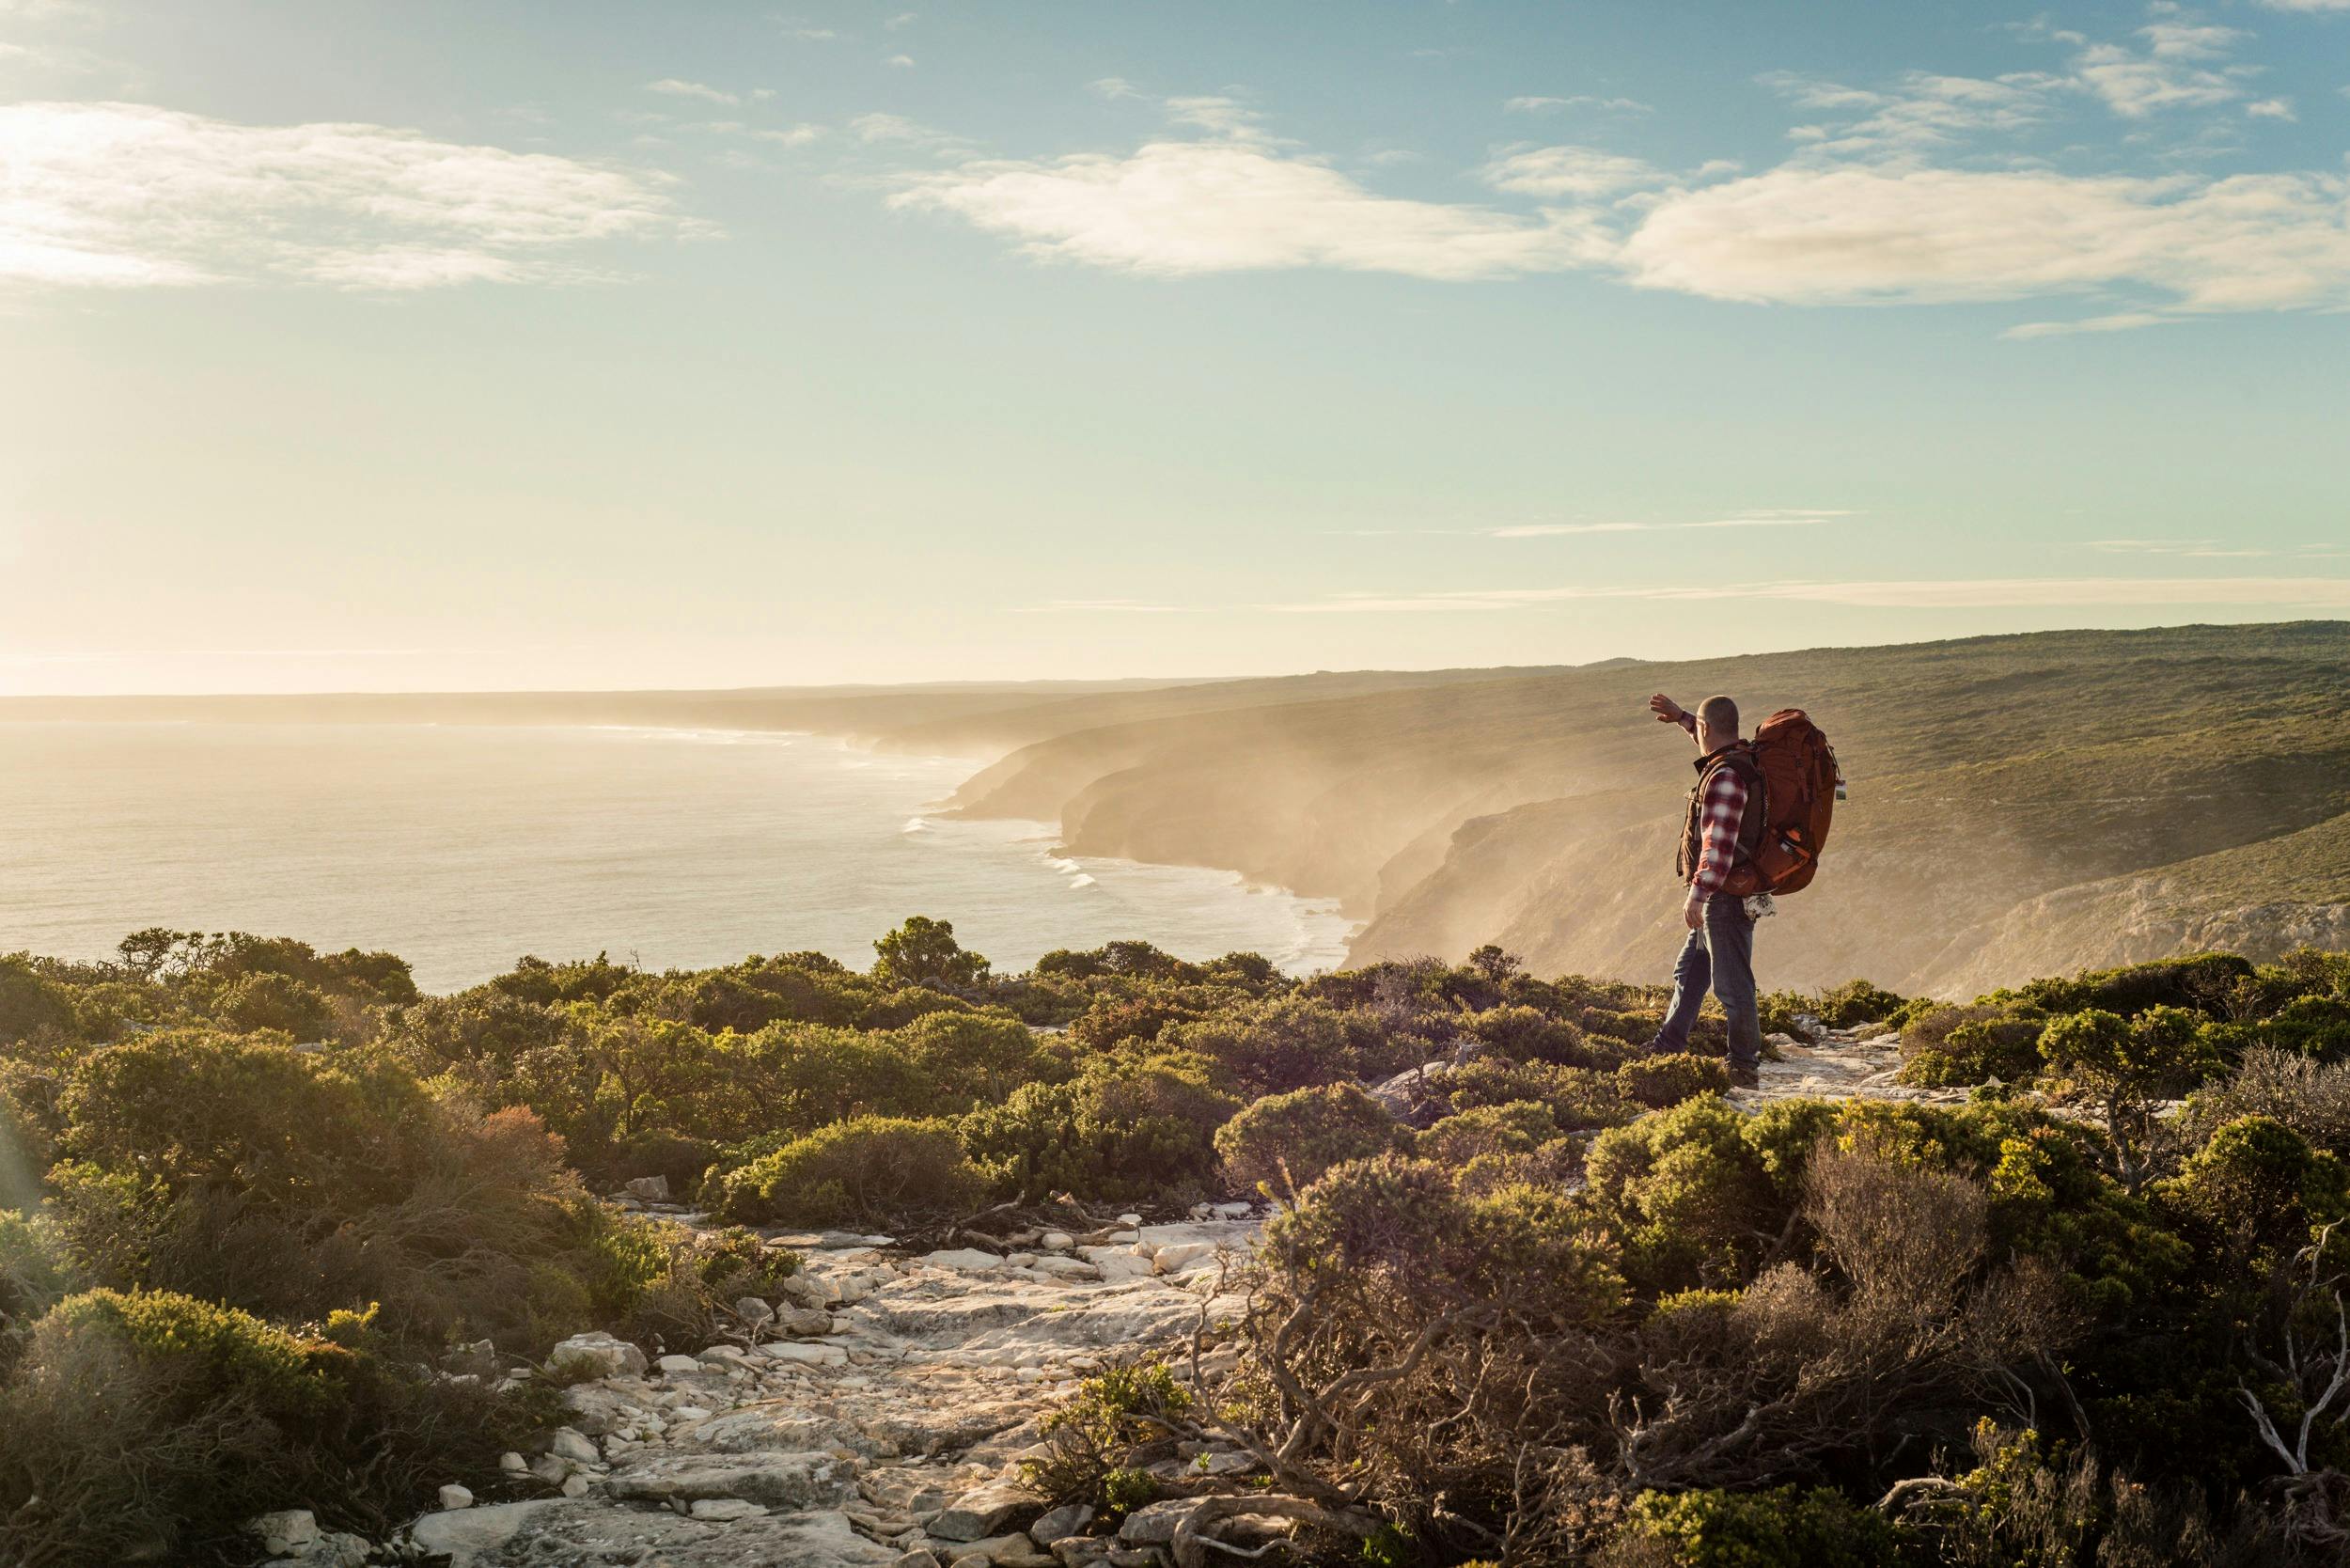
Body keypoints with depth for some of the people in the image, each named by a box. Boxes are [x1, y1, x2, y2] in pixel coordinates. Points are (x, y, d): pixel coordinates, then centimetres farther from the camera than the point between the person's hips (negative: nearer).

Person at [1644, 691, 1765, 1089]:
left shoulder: (1725, 776, -22)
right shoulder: (1742, 757, 9)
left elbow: (1719, 844, -26)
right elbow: (1718, 742, 36)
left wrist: (1697, 895, -24)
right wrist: (1680, 716, 44)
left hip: (1725, 894, -11)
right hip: (1722, 897, 11)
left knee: (1733, 984, -4)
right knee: (1689, 973, 19)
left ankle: (1745, 1067, 3)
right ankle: (1667, 1047, 28)